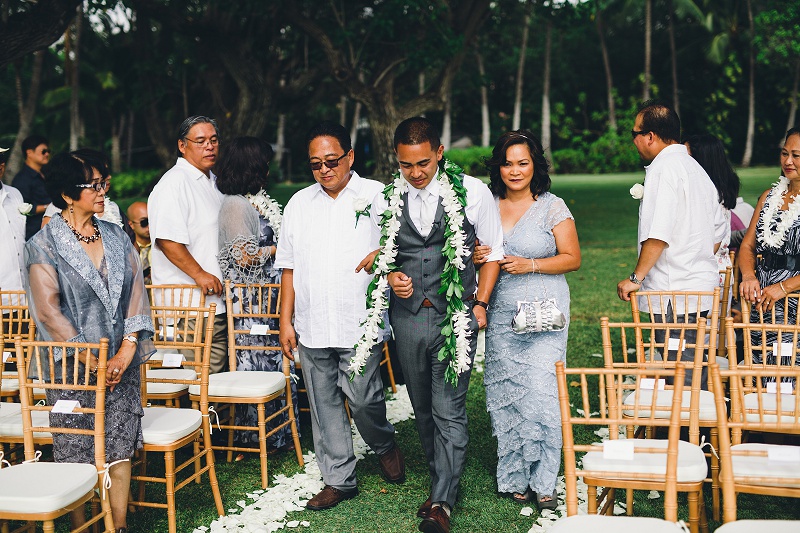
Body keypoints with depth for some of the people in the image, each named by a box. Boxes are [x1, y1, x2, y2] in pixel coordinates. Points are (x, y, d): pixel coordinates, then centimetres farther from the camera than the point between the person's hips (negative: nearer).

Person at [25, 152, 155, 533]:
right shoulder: (44, 245, -6)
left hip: (121, 362, 4)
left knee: (121, 445, 6)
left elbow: (135, 292, 5)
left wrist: (128, 348, -7)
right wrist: (91, 361, -14)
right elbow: (48, 309, -11)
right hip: (73, 366, -4)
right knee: (76, 456, 2)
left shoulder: (116, 237, 9)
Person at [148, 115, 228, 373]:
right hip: (189, 304, -9)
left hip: (215, 301, 10)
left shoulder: (211, 182, 20)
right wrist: (199, 274, -22)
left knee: (215, 375, 9)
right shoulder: (175, 182, -11)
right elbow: (167, 239, -21)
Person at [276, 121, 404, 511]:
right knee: (324, 406, 8)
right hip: (311, 328, 4)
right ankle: (338, 480, 21)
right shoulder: (299, 204, 12)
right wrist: (286, 321, 10)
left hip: (360, 323, -4)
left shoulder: (377, 196, 1)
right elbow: (289, 268, 14)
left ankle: (384, 445, 26)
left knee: (363, 398, -5)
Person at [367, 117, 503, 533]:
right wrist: (391, 277, -6)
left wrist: (480, 302, -2)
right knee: (423, 410, 13)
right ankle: (445, 482, 30)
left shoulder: (472, 191, -5)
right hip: (407, 316, 4)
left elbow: (493, 249, 4)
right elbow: (378, 255, 15)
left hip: (456, 316, -3)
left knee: (449, 412, -6)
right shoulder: (385, 200, 3)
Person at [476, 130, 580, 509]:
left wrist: (530, 265, -15)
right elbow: (478, 248, 18)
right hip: (500, 315, 4)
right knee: (503, 394, 4)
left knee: (540, 392, -8)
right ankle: (515, 477, 16)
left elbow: (572, 258, -2)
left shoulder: (552, 207, -1)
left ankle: (543, 481, 4)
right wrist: (477, 257, -5)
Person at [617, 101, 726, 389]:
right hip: (700, 286, 10)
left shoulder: (663, 167, -12)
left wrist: (636, 277, -15)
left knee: (681, 379, -6)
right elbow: (718, 229, 23)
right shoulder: (695, 168, 18)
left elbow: (658, 234, -22)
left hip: (673, 293, -10)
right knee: (695, 372, 14)